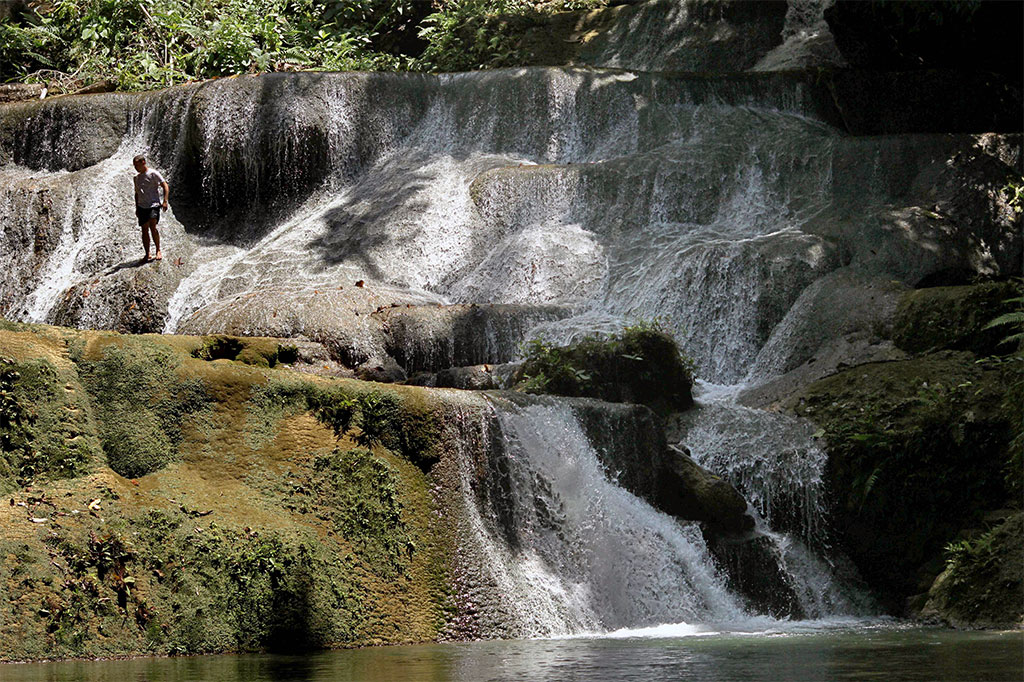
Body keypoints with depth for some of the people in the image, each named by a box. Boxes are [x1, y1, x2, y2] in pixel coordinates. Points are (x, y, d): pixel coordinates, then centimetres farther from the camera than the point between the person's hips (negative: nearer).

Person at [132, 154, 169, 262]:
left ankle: (158, 251, -9)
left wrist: (165, 201, -16)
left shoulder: (153, 174, -3)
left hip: (153, 205, -6)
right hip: (142, 207, 6)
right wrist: (137, 208, 21)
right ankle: (147, 255, 6)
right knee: (144, 230, 1)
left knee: (152, 226, -20)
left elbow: (165, 186, -7)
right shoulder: (137, 178, 16)